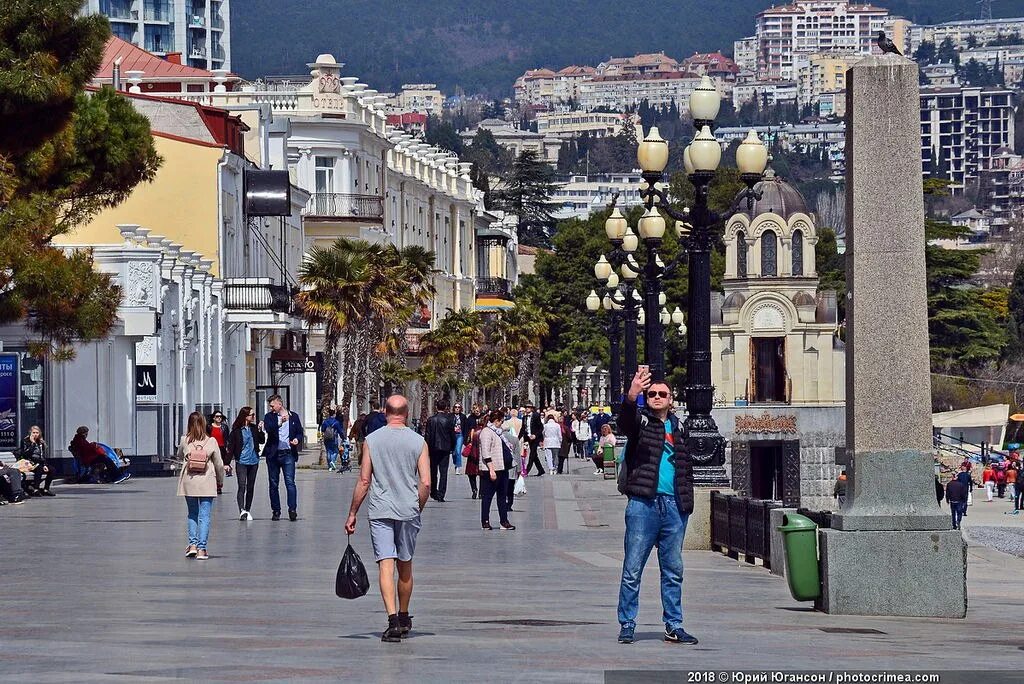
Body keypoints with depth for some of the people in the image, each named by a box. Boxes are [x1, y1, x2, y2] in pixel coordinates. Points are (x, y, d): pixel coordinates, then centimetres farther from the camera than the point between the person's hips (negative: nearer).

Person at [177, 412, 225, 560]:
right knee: (205, 516, 1)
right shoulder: (211, 442, -5)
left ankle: (193, 544, 9)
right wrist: (220, 481, 14)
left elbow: (180, 455, 18)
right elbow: (219, 464, 2)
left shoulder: (185, 440, -3)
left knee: (192, 514, 18)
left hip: (189, 481, 2)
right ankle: (201, 549, -4)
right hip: (207, 482, -2)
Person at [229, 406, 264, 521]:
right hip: (242, 462, -5)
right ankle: (242, 511, -22)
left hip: (254, 461, 5)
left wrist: (260, 431, -8)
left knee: (250, 487, 10)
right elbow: (230, 446, -6)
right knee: (242, 486, -14)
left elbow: (262, 441, 9)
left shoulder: (254, 428, 5)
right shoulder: (236, 430, -8)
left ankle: (248, 511, 19)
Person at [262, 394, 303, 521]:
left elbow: (300, 432, 15)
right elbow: (268, 429, -14)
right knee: (273, 484, 6)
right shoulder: (269, 417, 6)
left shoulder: (293, 416, 9)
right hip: (273, 454, 1)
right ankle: (276, 511, 14)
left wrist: (297, 439, -6)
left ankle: (292, 510, -16)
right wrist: (280, 423, -28)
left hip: (288, 453, -1)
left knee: (290, 482, -12)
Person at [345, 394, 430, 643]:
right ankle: (404, 618, 28)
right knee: (405, 566, 15)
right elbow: (426, 483, -5)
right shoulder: (418, 442, 0)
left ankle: (393, 620, -20)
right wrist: (417, 509, 11)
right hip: (408, 511, 1)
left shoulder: (371, 440, -1)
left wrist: (352, 514, 6)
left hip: (379, 511, -1)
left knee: (386, 564, -6)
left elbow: (364, 481, -2)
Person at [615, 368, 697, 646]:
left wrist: (687, 501, 13)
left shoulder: (677, 427, 17)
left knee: (674, 571, 10)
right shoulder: (640, 420, 2)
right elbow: (625, 421, -22)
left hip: (674, 507, 5)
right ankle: (627, 625, 2)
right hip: (644, 504, -5)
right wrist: (632, 395, -43)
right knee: (633, 569, -3)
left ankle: (674, 626, 16)